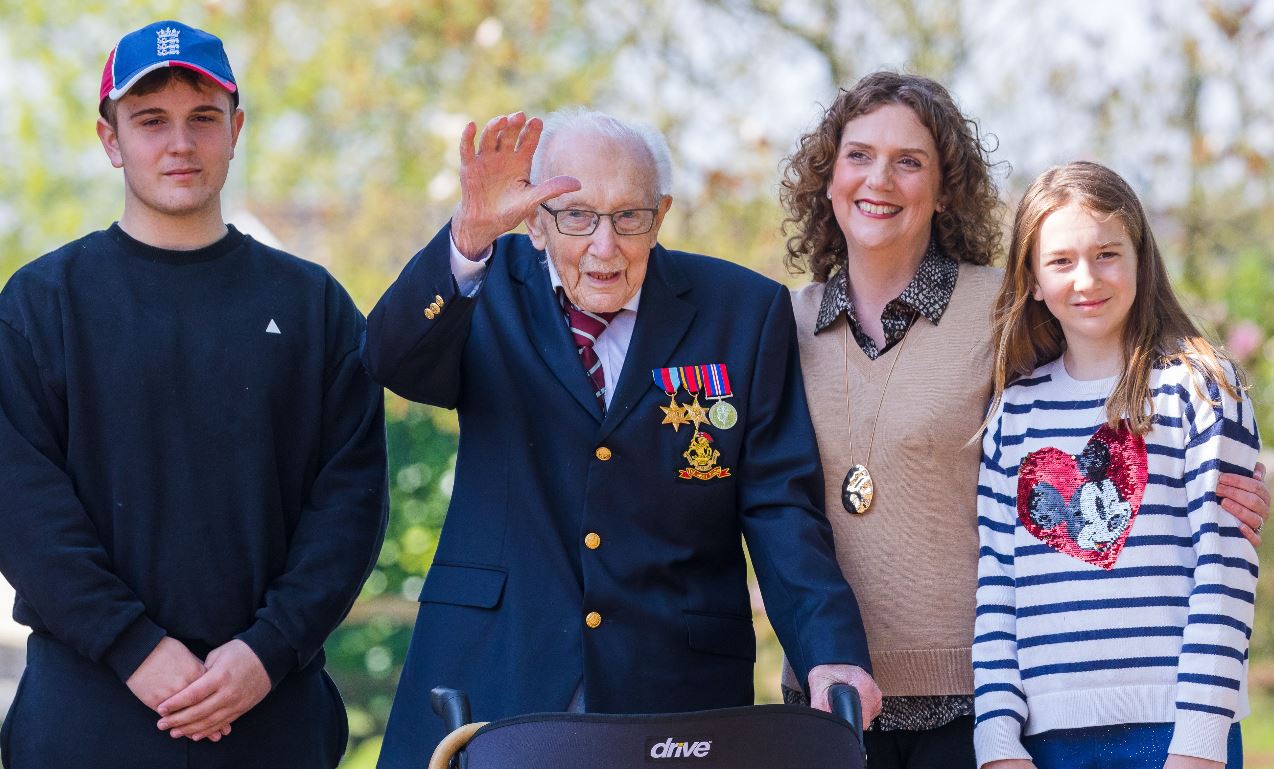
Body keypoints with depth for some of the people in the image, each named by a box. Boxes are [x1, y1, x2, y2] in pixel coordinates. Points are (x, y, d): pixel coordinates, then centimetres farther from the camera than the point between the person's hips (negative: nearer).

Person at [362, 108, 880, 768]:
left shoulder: (745, 312, 3)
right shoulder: (492, 287, 4)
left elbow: (780, 507, -1)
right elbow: (394, 361, -16)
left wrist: (830, 656, -16)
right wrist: (469, 236, -33)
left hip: (674, 690, 0)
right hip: (494, 683, 0)